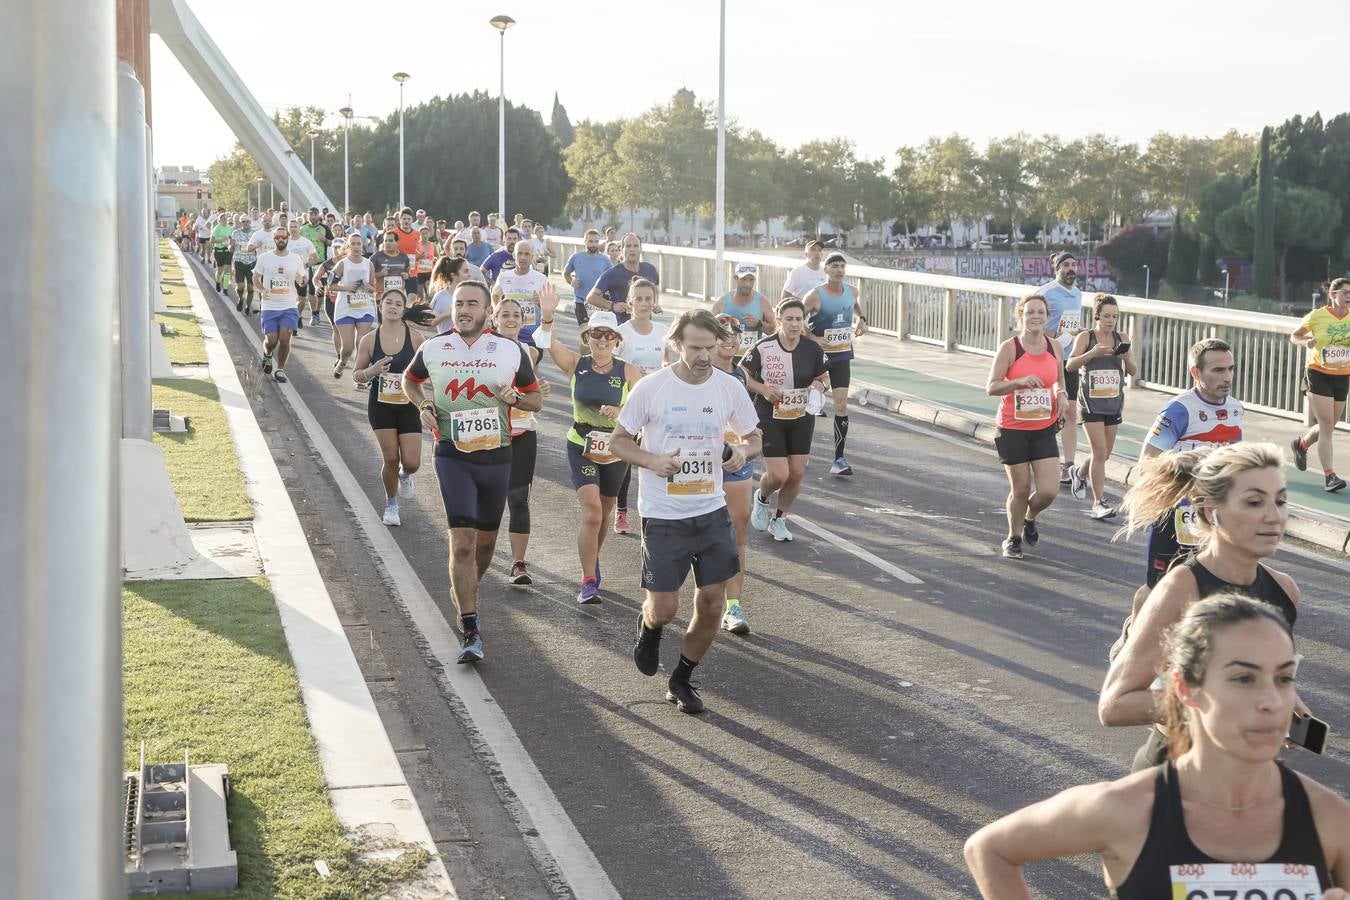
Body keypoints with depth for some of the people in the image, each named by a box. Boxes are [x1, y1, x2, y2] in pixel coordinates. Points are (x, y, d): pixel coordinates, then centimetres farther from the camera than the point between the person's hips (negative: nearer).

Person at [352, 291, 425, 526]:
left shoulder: (414, 338, -6)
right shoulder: (369, 340, -4)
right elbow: (357, 374, 3)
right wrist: (372, 371, -18)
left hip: (408, 407, 0)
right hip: (381, 407, 0)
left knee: (412, 463, -6)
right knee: (391, 459, -4)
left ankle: (404, 476, 34)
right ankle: (391, 505, 22)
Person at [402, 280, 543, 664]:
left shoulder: (511, 350, 0)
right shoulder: (433, 348, 1)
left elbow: (535, 398, 9)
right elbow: (410, 380, 21)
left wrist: (516, 398, -14)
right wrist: (424, 406, 2)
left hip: (496, 456, 2)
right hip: (453, 456, -2)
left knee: (486, 539, 14)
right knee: (462, 541, -13)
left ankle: (464, 594, 43)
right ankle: (470, 632, -12)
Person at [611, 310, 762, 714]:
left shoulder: (729, 387, -1)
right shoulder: (651, 387, -10)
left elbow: (754, 437, 13)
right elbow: (618, 441, 0)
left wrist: (742, 451, -12)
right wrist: (652, 461, -20)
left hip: (712, 513, 3)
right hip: (662, 515, -3)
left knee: (712, 603, 4)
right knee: (663, 610, -2)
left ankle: (681, 680, 26)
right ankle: (648, 626, 37)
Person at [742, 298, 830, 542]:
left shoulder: (812, 349, -6)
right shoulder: (763, 348, -14)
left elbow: (822, 377, 10)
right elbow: (741, 375, -3)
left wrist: (818, 385, -13)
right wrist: (763, 389, -18)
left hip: (802, 419, 3)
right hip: (769, 419, -3)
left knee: (796, 474, 3)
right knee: (778, 475, -10)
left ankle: (779, 520, 26)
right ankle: (761, 499, 26)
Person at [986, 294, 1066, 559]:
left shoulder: (1054, 346, 3)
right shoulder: (1009, 347, -10)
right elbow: (991, 387, -13)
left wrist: (1061, 394, 0)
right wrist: (1019, 381, -28)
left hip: (1044, 430, 3)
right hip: (1013, 430, -3)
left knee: (1049, 491, -5)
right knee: (1020, 490, 3)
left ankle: (1030, 518, 29)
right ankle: (1013, 539, 28)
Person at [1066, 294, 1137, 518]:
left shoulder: (1122, 339, 4)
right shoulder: (1085, 337, -5)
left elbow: (1134, 372, 3)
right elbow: (1069, 365, -16)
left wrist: (1126, 358, -18)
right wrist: (1092, 353, -30)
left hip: (1114, 402, 4)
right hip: (1091, 402, -4)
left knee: (1105, 453, 13)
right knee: (1100, 451, -12)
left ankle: (1079, 473, 43)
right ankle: (1099, 502, -7)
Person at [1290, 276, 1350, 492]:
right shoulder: (1317, 316, -8)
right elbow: (1294, 335, 5)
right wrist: (1306, 342, -16)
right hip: (1319, 375, -4)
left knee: (1328, 427, 15)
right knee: (1326, 426, -12)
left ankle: (1301, 444, 45)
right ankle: (1329, 475, -10)